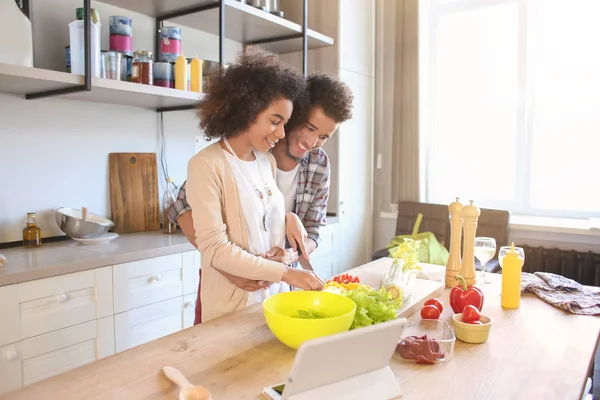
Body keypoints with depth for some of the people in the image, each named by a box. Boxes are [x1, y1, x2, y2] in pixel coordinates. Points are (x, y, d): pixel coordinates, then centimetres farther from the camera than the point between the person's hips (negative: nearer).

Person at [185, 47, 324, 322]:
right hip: (232, 305, -6)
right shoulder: (206, 165, -16)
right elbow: (214, 248, -20)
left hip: (276, 295, 6)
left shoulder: (267, 161, 5)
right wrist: (285, 273, -21)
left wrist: (286, 253, -5)